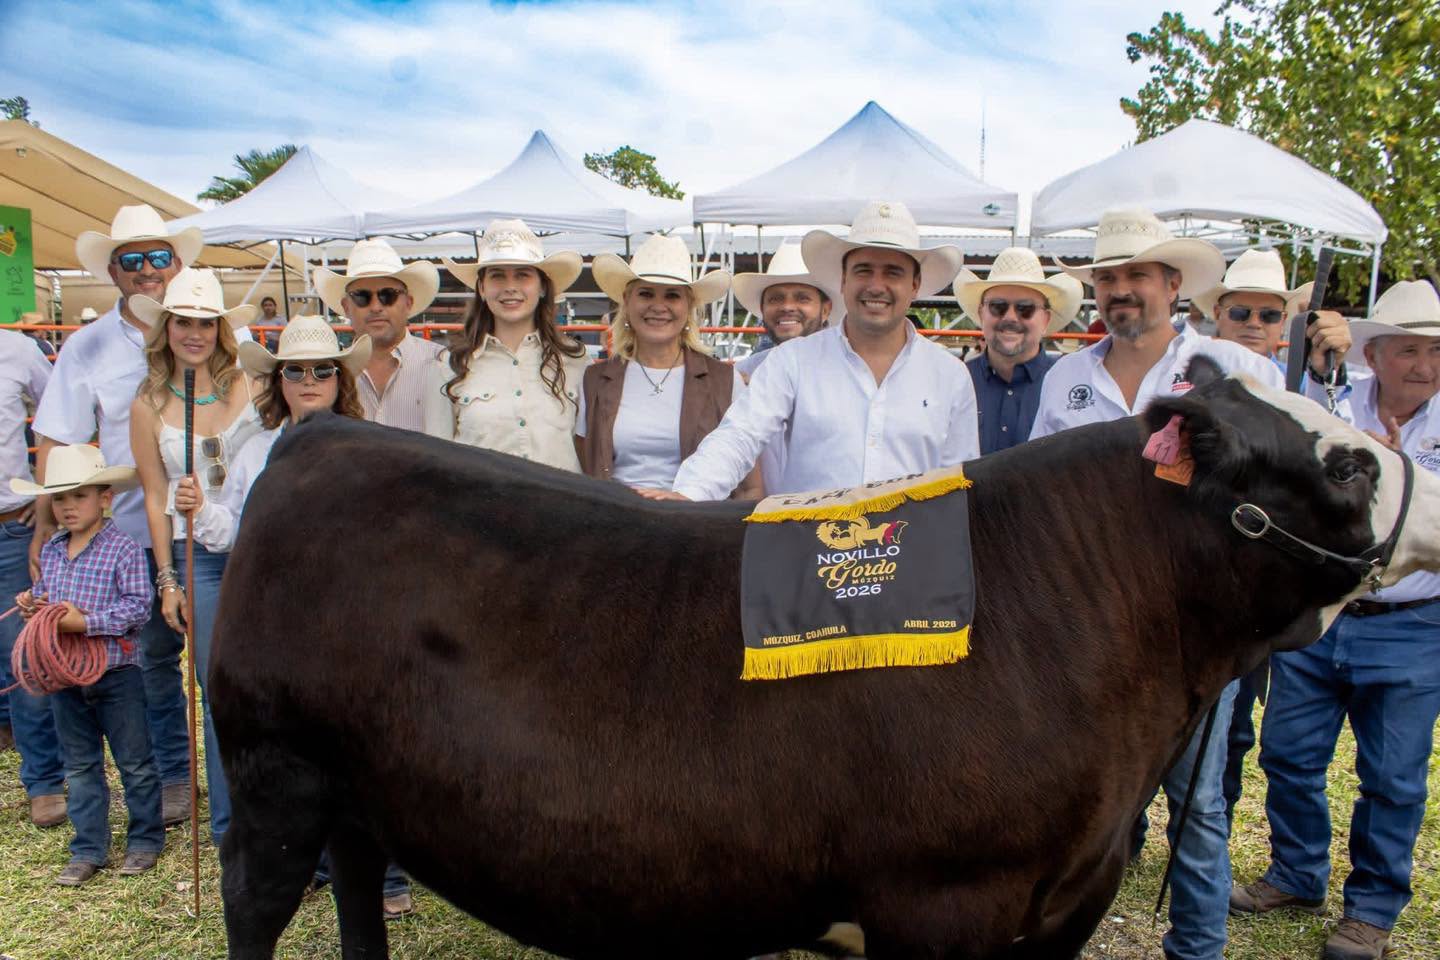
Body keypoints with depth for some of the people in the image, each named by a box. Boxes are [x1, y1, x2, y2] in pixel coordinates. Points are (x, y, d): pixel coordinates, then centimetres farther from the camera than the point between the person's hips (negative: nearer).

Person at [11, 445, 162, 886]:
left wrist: (86, 622, -24)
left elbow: (138, 607, -19)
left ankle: (146, 838, 24)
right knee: (80, 767, 15)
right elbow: (43, 593, 19)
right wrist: (31, 605, -3)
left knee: (135, 763, 8)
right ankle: (88, 849, 26)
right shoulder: (50, 551, 6)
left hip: (116, 676, -6)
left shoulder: (123, 549, -14)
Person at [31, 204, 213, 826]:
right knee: (154, 657, 11)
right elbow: (57, 444, 6)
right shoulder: (86, 349, 5)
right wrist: (45, 525, 0)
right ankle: (173, 776, 27)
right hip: (135, 534, 1)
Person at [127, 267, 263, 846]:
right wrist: (167, 581, 3)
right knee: (220, 694, 5)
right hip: (198, 558, 0)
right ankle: (229, 827, 21)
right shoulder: (148, 407, 4)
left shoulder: (251, 387, 2)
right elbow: (155, 499, 6)